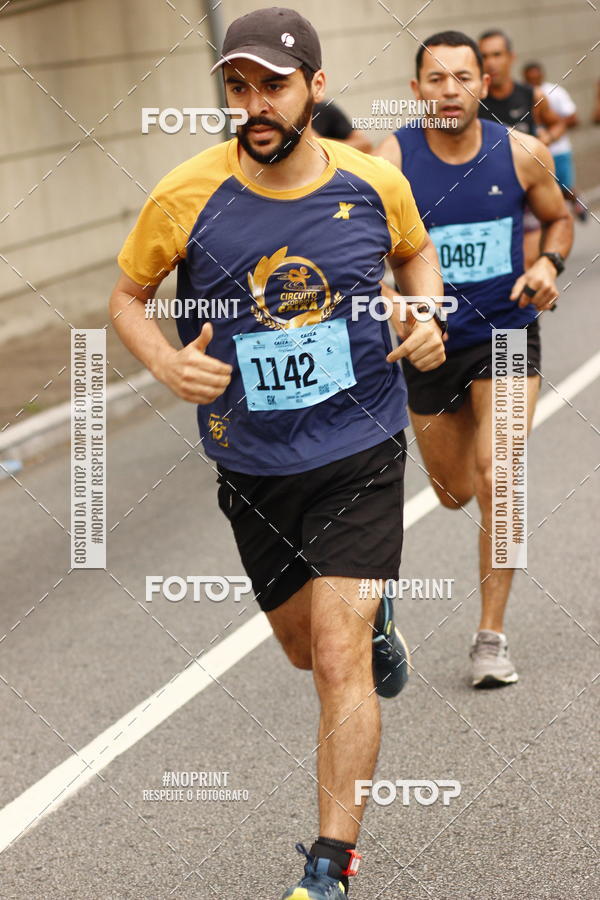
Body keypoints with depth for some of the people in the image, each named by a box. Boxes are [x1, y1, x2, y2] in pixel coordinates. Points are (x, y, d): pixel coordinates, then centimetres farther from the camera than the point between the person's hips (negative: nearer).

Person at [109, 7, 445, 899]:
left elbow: (416, 250, 15)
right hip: (254, 467, 2)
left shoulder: (375, 183, -8)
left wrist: (428, 316, -5)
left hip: (359, 455, -2)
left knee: (339, 660, -11)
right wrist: (167, 363, -17)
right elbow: (127, 296, 3)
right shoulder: (187, 196, -12)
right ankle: (374, 616, 57)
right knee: (306, 647, 20)